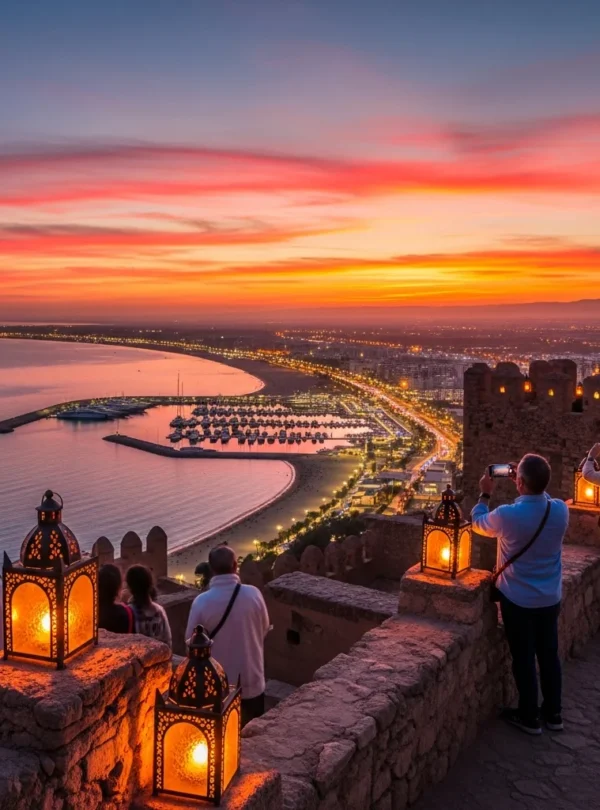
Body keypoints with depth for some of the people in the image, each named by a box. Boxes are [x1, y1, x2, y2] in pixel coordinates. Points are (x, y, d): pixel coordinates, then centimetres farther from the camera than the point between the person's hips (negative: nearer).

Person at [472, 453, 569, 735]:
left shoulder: (506, 515, -26)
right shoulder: (560, 510, -14)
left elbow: (478, 522, -2)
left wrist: (485, 494, 10)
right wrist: (529, 486, 12)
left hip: (517, 599, -4)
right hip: (550, 598, 4)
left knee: (523, 658, 10)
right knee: (549, 655, 18)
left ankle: (529, 717, 23)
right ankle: (553, 713, 32)